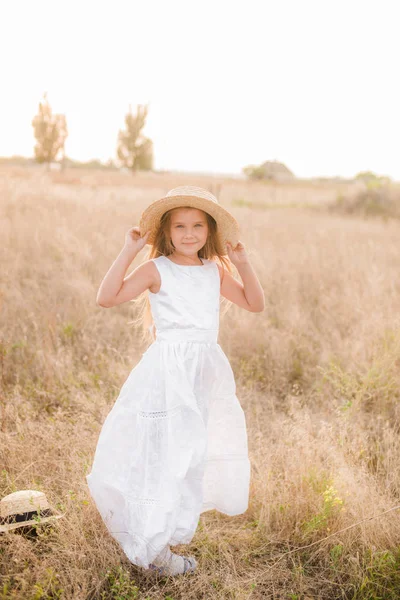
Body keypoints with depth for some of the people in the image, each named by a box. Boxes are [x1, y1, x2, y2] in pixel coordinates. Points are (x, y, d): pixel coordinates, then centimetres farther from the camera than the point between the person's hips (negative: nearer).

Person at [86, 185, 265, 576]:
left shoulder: (215, 272, 9)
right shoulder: (157, 270, -7)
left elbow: (254, 304, 15)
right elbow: (106, 298, -17)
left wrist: (242, 264, 2)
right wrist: (128, 252, -18)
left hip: (207, 370, 7)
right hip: (169, 370, -6)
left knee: (199, 450, 17)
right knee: (164, 452, -4)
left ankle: (176, 525, 38)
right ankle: (153, 549, 9)